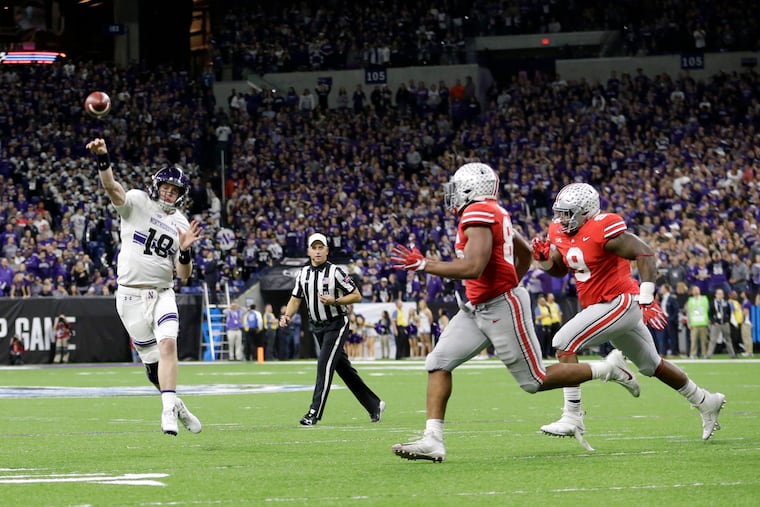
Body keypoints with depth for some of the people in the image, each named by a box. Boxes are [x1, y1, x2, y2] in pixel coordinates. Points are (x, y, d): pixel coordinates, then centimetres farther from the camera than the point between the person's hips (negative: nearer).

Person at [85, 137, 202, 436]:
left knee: (168, 344, -23)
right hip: (131, 297, -2)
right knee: (152, 362, 3)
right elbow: (112, 189, -25)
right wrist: (103, 159, -43)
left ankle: (169, 410, -23)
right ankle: (175, 404, 27)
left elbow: (184, 275, 7)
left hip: (162, 294, 2)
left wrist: (185, 252, -14)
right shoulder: (137, 202, -2)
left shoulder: (180, 224, 9)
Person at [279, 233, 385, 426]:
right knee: (344, 368, 11)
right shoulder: (303, 274, 6)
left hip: (336, 325, -6)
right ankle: (374, 405, 23)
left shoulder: (336, 272, -11)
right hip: (317, 327, 6)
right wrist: (287, 315, -6)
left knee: (325, 365, -16)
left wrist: (335, 301, -23)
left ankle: (315, 413, -17)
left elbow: (356, 296, -9)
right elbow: (295, 299, 12)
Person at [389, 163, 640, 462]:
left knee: (535, 381, 1)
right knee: (438, 363, -1)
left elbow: (473, 267, -29)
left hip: (502, 308, -10)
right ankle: (432, 441, -6)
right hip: (477, 309, 10)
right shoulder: (493, 213, 11)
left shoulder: (477, 214, -18)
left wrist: (423, 265, -21)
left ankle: (607, 369, 16)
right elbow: (525, 252, 24)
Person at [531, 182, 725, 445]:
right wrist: (544, 258, -4)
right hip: (599, 305, 9)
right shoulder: (561, 232, 5)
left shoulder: (603, 230, -21)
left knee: (564, 342, -18)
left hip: (620, 302, -9)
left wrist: (647, 300, -28)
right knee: (652, 365, 21)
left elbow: (645, 254, -24)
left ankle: (572, 418, -17)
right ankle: (706, 402, 37)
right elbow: (559, 269, 19)